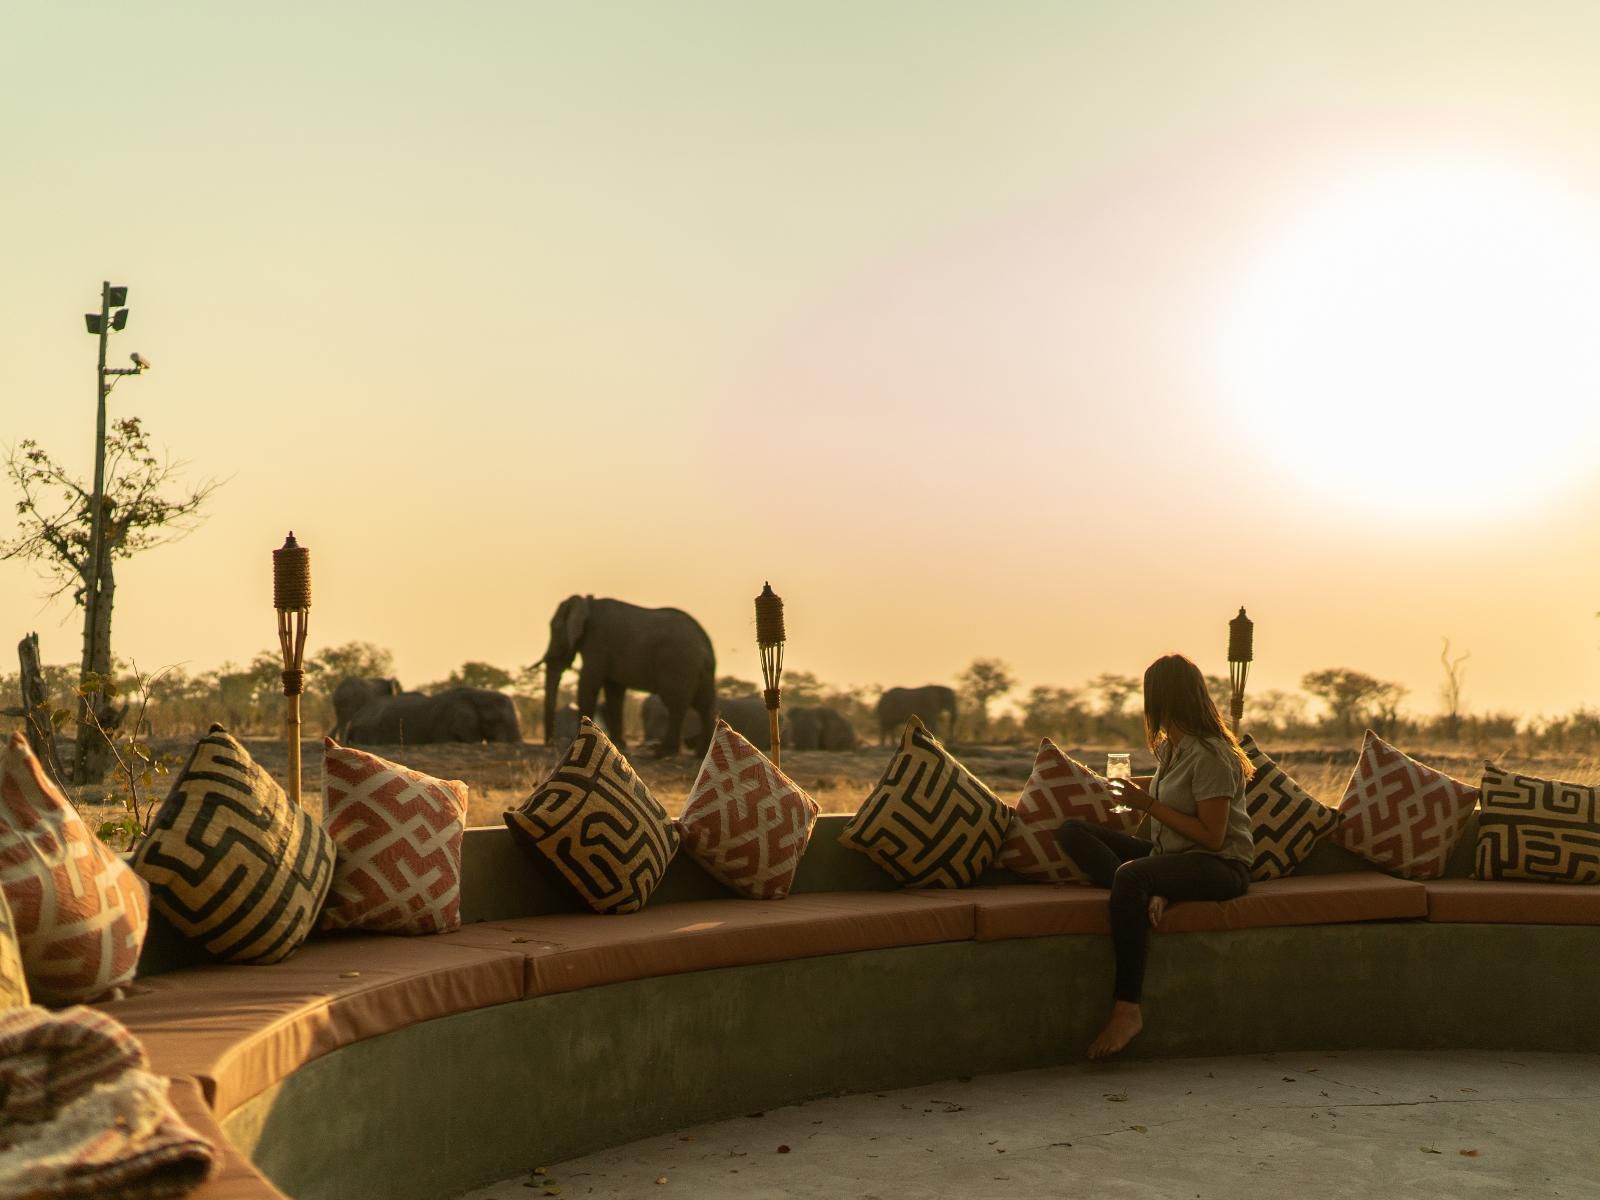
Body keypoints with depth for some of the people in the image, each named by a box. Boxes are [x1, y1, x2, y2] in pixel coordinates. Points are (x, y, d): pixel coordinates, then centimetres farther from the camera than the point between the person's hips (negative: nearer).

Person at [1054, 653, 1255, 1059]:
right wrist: (1135, 787, 45)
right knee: (1072, 832, -3)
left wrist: (1149, 805, -18)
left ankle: (1127, 1009, -35)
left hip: (1222, 866, -9)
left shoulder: (1210, 755, -17)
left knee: (1129, 875, -39)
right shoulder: (1168, 747, 10)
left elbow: (1212, 837, -21)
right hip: (1170, 855, 9)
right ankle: (1150, 894, -27)